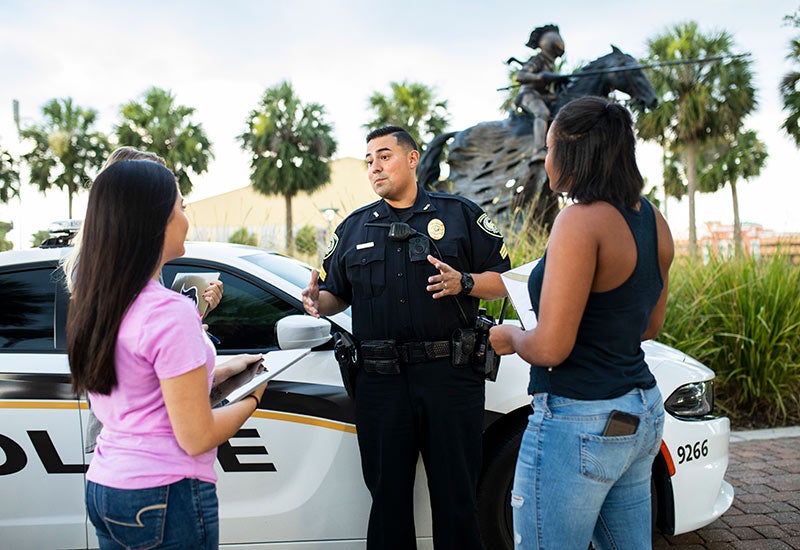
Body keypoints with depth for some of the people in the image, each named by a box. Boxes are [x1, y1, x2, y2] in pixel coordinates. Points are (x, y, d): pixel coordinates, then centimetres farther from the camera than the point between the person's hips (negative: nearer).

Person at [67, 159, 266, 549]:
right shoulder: (168, 312, -22)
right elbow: (197, 437, -19)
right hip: (164, 498, -8)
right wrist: (253, 397, -3)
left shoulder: (92, 304, 3)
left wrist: (224, 368, 14)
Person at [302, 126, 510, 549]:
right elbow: (336, 294, 18)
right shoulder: (353, 227, 17)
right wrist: (317, 302, -4)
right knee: (387, 497, 10)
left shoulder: (460, 214, 8)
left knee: (456, 496, 3)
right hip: (379, 382, 3)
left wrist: (463, 282, -14)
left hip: (449, 375, -2)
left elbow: (501, 281, 5)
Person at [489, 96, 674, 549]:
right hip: (642, 414, 9)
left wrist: (511, 336, -2)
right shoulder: (652, 220, 7)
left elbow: (550, 348, -21)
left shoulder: (580, 221, -19)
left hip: (579, 423, -9)